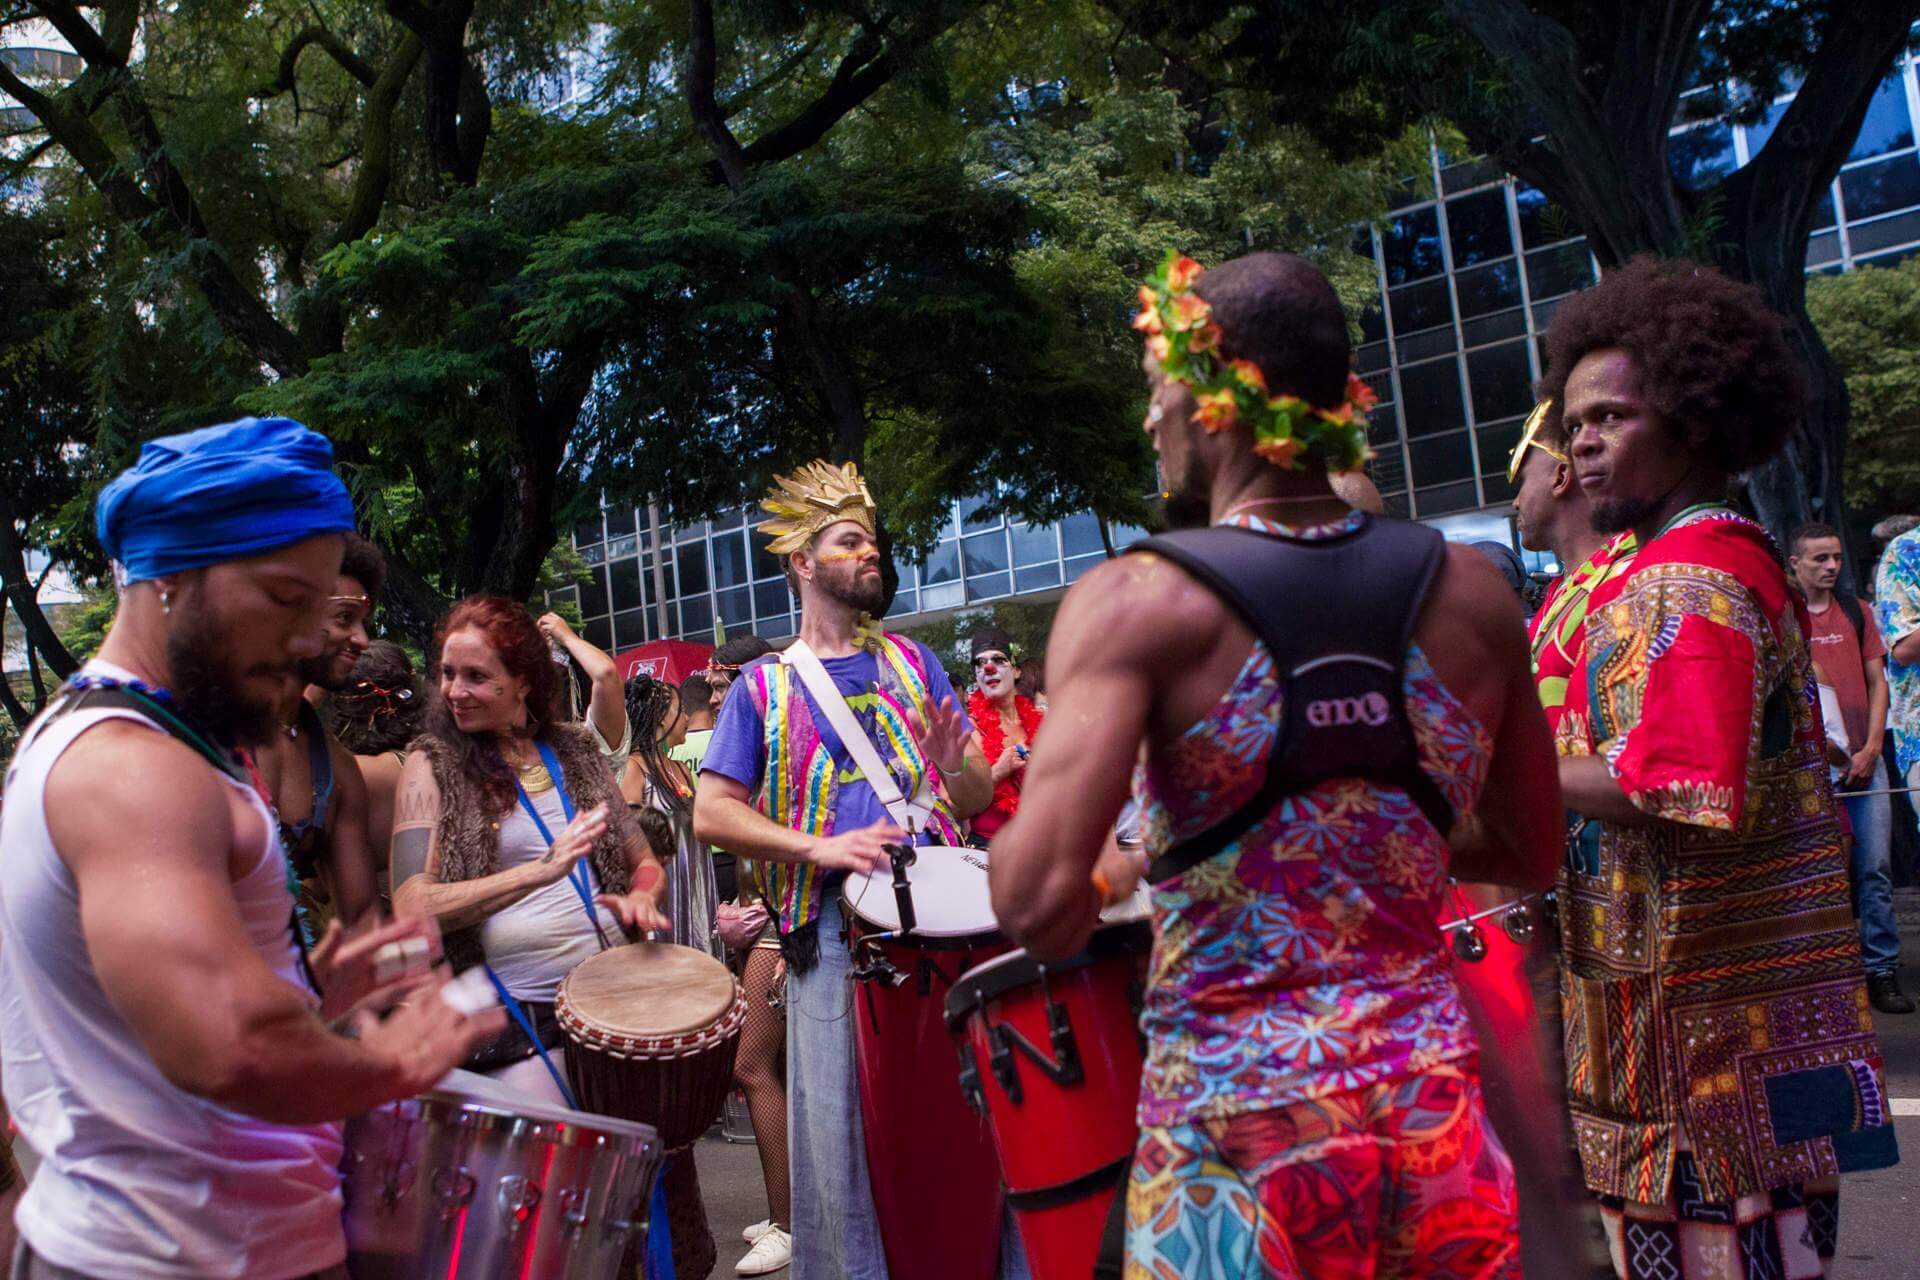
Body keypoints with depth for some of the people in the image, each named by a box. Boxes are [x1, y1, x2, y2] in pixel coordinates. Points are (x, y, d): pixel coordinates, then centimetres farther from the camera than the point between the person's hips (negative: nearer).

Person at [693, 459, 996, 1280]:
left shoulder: (910, 662, 16)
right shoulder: (764, 688, 9)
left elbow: (979, 799, 14)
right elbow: (711, 813, 0)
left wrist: (956, 767, -10)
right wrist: (819, 847, -14)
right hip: (830, 923, -2)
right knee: (842, 1128, 1)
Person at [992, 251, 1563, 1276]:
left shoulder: (1135, 604, -14)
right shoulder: (1468, 590, -1)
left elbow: (1039, 905, -24)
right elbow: (1532, 856, 11)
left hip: (1237, 1129, -3)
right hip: (1435, 1113, 4)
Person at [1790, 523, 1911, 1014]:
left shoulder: (1856, 611, 13)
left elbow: (1877, 682, 11)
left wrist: (1871, 747, -1)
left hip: (1864, 760, 3)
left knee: (1875, 867, -2)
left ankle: (1881, 972, 4)